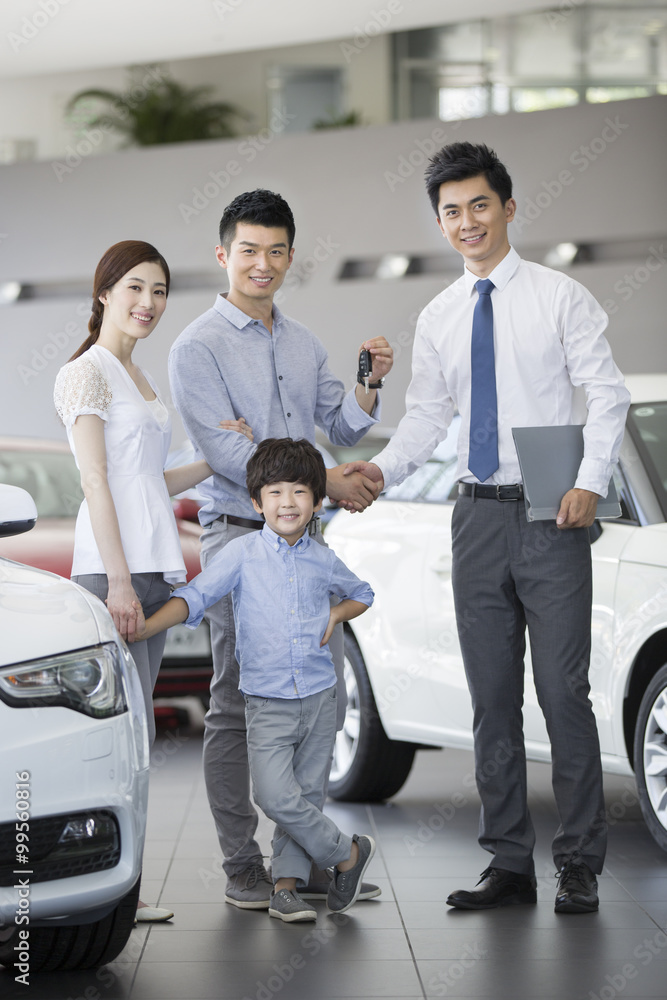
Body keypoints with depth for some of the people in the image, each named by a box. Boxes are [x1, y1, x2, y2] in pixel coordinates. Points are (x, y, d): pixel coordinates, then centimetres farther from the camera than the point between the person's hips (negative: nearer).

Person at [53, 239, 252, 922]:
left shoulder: (139, 377, 20)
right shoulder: (86, 373, -6)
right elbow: (96, 482, -13)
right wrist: (118, 579, -18)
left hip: (155, 567, 9)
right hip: (112, 565, -9)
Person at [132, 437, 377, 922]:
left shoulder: (324, 561, 6)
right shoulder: (243, 554, -4)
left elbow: (362, 594, 27)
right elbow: (195, 597, -12)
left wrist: (335, 615, 6)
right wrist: (142, 628, -26)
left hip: (320, 695, 3)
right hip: (268, 700, -3)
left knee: (308, 794, 5)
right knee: (276, 796, -15)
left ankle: (286, 885, 17)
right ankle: (347, 853, 3)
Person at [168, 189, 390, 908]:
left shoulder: (303, 343, 17)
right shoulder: (198, 347, -5)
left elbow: (343, 428, 17)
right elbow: (227, 452, -12)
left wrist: (369, 384, -4)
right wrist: (327, 481, -12)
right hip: (240, 538, -6)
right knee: (237, 708, -2)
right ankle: (243, 867, 5)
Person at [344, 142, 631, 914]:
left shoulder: (560, 298, -1)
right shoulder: (437, 320, 13)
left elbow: (607, 394, -6)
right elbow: (425, 417, 12)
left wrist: (592, 480, -19)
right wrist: (381, 469, -7)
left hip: (552, 512, -5)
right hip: (479, 516, 5)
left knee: (563, 691, -6)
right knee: (491, 697, 8)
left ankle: (579, 865, 2)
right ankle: (508, 863, 15)